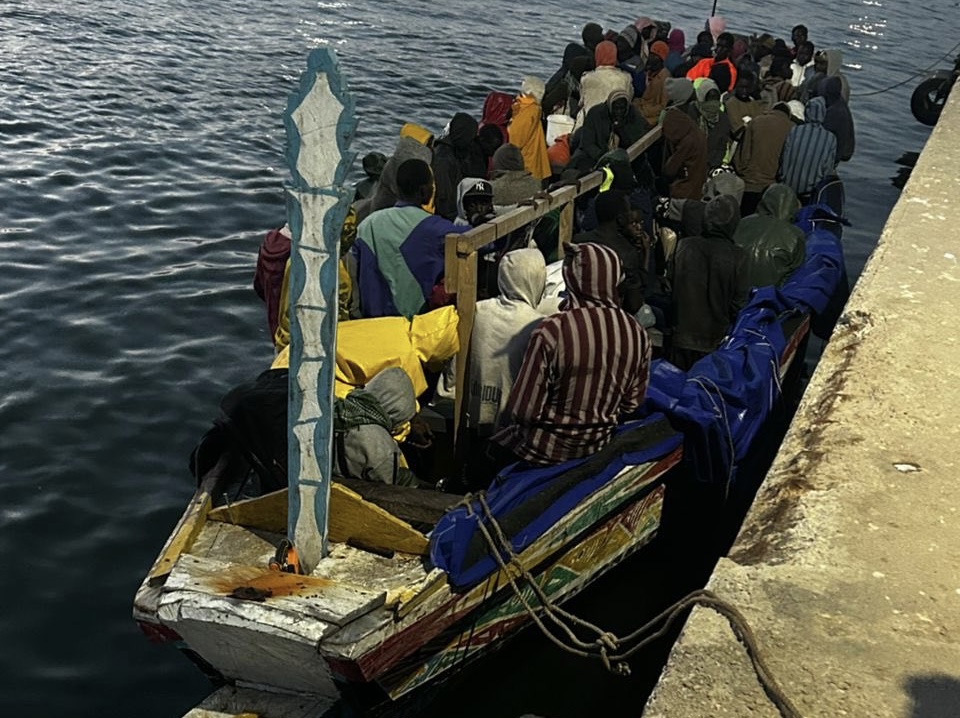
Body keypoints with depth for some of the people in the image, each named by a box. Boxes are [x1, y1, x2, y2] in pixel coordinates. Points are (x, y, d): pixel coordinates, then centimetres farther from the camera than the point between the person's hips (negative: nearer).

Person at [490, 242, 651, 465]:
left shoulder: (551, 331, -26)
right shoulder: (636, 332, -9)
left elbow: (523, 411, -21)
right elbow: (632, 403, 3)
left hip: (545, 449, -5)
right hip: (598, 445, 6)